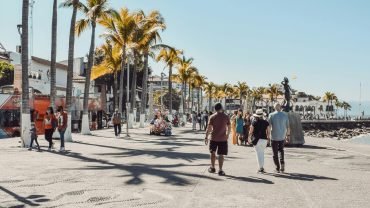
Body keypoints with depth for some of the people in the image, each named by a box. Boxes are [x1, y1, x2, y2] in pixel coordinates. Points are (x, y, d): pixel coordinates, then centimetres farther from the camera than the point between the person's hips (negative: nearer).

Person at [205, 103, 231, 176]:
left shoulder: (212, 117, -5)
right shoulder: (226, 117, -2)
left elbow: (209, 128, -9)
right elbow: (229, 128, 4)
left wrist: (206, 137, -2)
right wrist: (227, 135, 20)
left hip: (214, 138, 0)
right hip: (223, 138, 0)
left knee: (212, 153, 17)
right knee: (221, 154, 3)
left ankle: (212, 168, 24)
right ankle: (220, 170, 2)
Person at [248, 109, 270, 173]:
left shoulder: (254, 122, -7)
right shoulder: (266, 122, 2)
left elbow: (251, 131, -5)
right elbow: (268, 131, 4)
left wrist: (249, 138, 8)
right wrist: (268, 138, 17)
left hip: (257, 140, -4)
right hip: (264, 139, 4)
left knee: (259, 154, 0)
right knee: (262, 153, 17)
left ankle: (261, 168, -3)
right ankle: (262, 167, 21)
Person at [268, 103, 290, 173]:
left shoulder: (271, 115, -7)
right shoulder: (285, 115, 0)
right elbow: (287, 127, 2)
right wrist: (287, 135, 12)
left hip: (274, 137, -3)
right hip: (282, 136, 3)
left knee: (275, 153, 7)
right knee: (281, 150, 23)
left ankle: (277, 168, 8)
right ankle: (282, 162, 1)